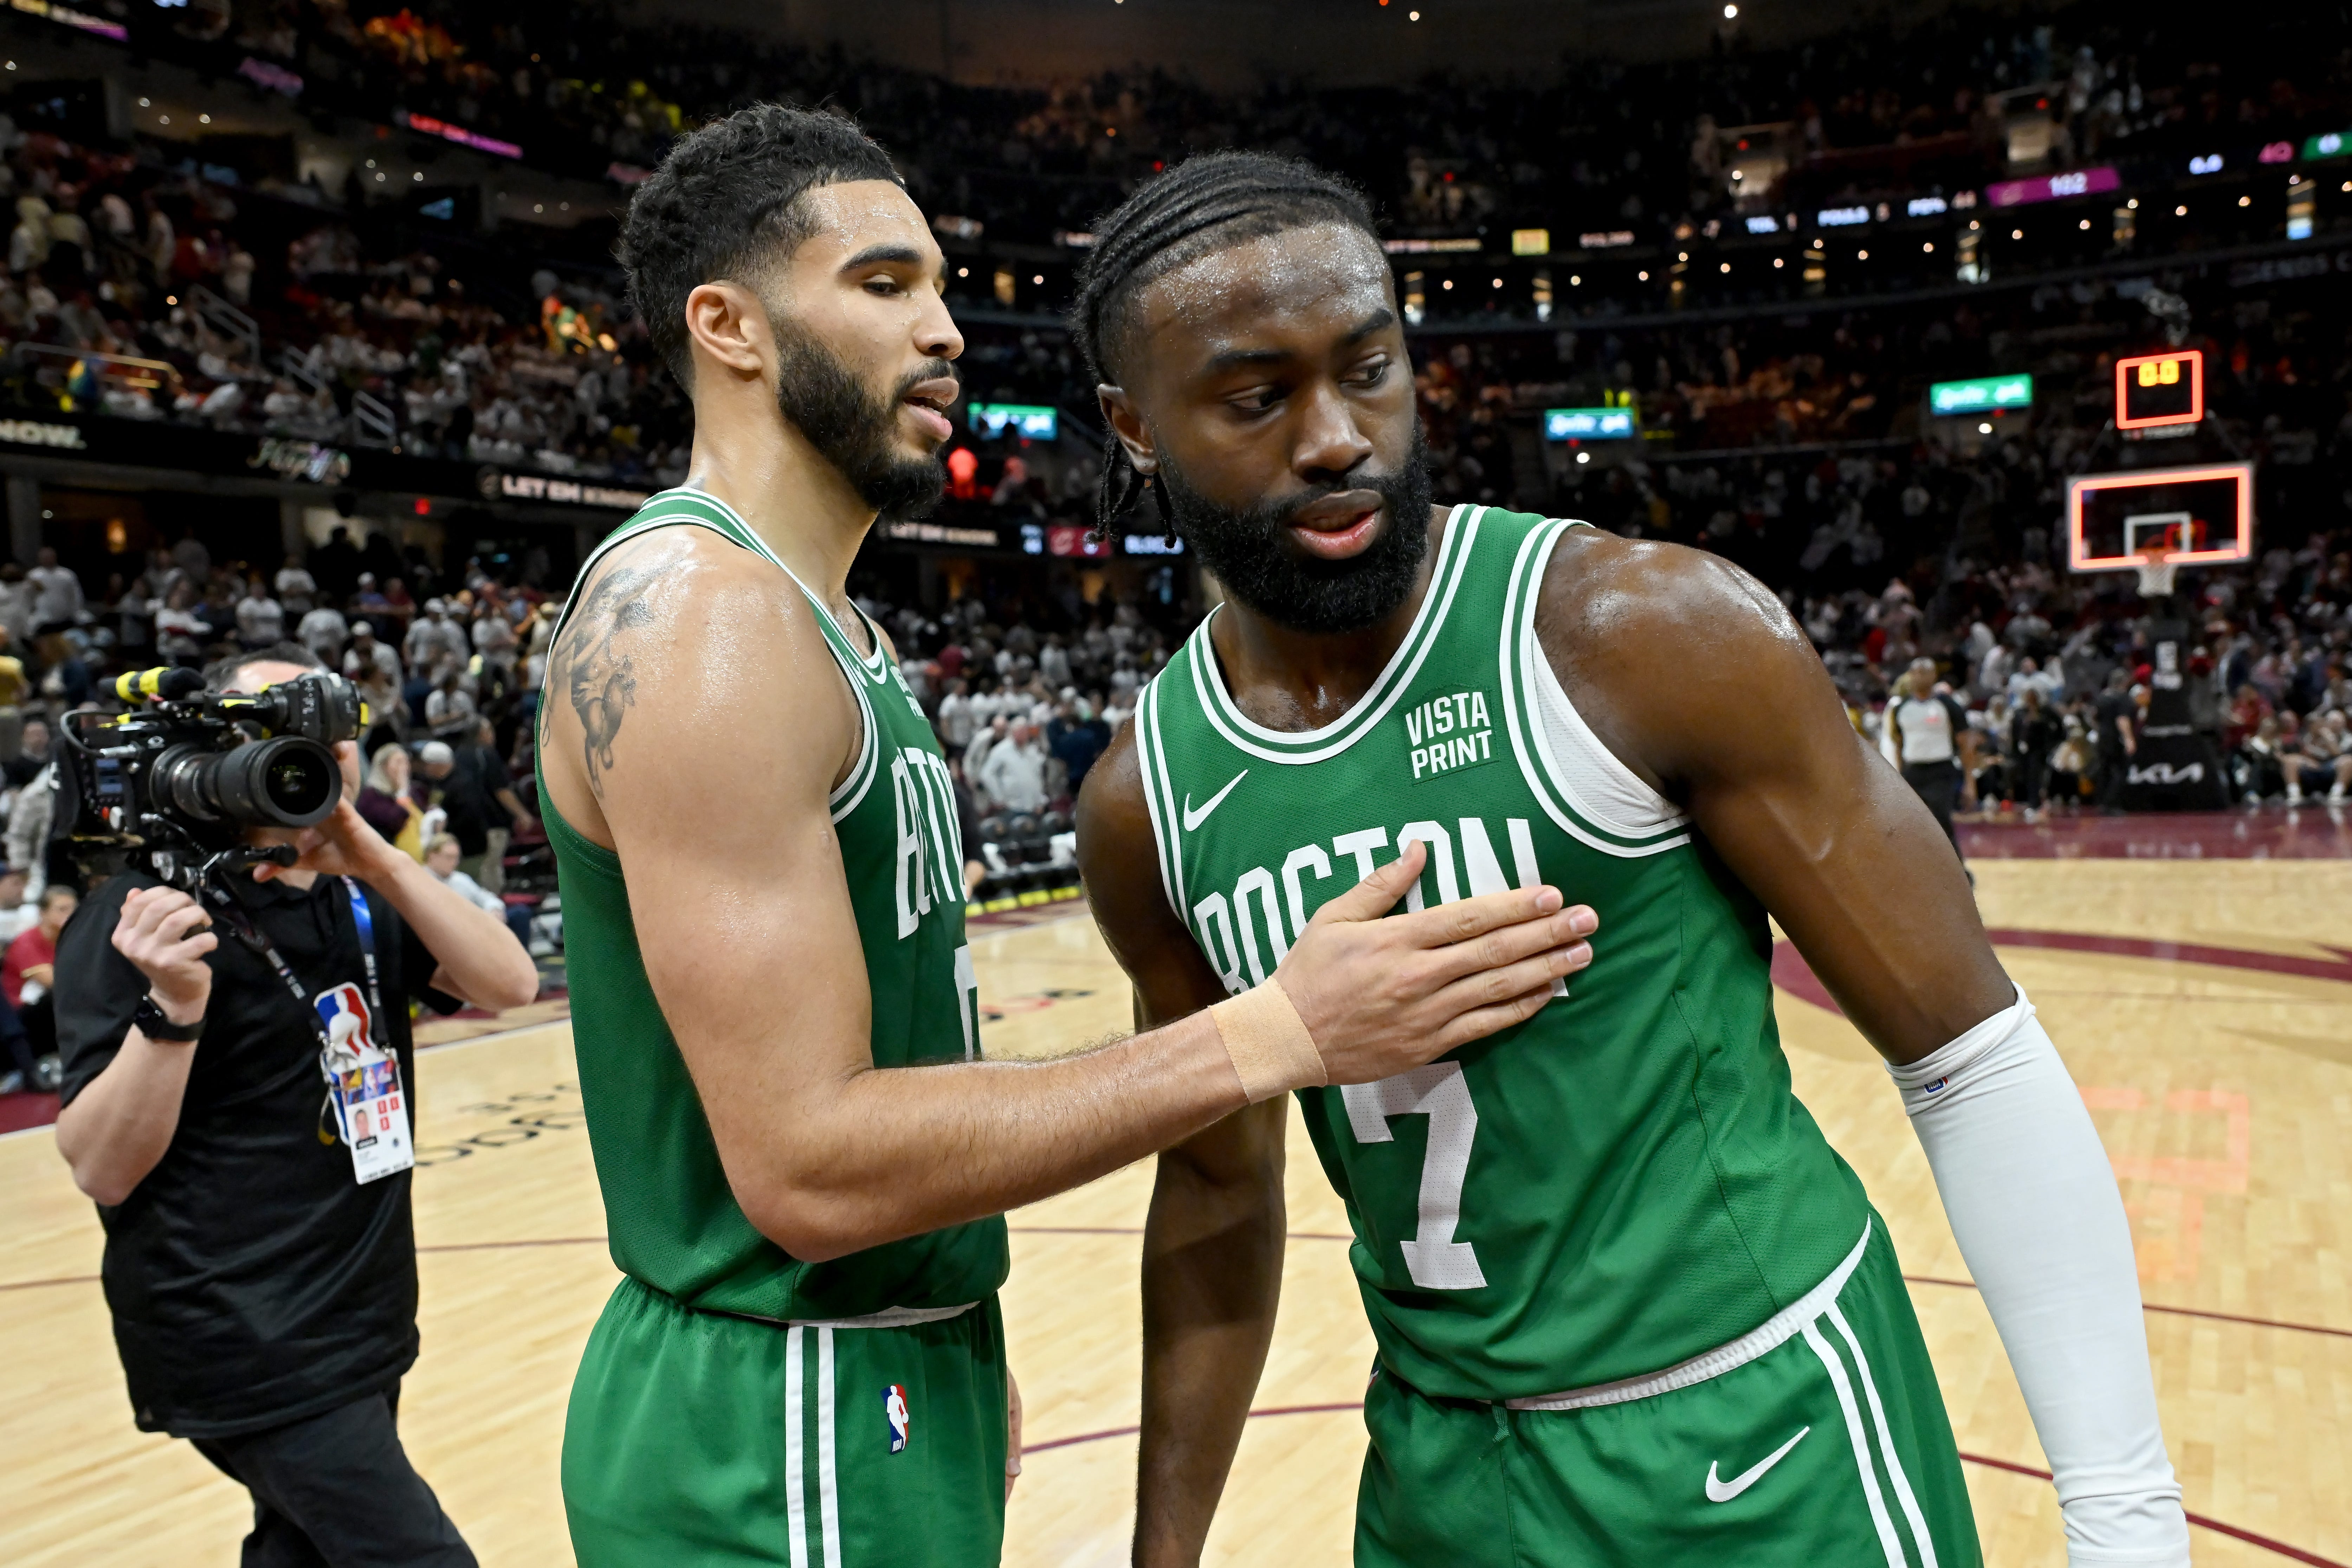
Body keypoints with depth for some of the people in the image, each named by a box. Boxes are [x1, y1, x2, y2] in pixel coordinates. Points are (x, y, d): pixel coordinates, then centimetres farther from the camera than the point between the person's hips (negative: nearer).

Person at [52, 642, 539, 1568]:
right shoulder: (143, 913, -11)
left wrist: (374, 858, -18)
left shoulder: (361, 904, 8)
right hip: (245, 1346, -7)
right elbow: (100, 1171, -15)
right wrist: (173, 1006, -30)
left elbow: (509, 985, -8)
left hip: (365, 1322, 7)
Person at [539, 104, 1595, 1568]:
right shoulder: (694, 610, -21)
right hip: (782, 1445, -8)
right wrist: (1281, 1032, -27)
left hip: (900, 1380, 9)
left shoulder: (826, 624, 10)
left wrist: (955, 1351, 16)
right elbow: (808, 1166, -27)